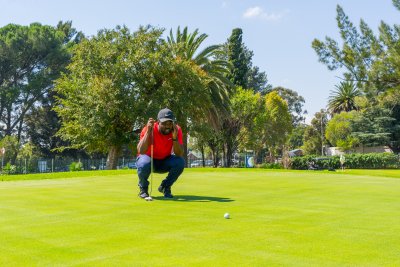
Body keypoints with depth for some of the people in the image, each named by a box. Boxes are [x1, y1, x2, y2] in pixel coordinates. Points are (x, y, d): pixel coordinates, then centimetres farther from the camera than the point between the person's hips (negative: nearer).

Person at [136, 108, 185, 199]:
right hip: (149, 158, -2)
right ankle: (143, 188, -4)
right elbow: (141, 151, -36)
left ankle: (165, 187, 0)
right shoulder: (149, 128, -24)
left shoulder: (177, 130, -17)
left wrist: (174, 137, -39)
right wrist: (148, 131, -43)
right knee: (144, 165, -37)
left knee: (180, 162, -27)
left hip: (165, 161, 3)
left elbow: (179, 154, -24)